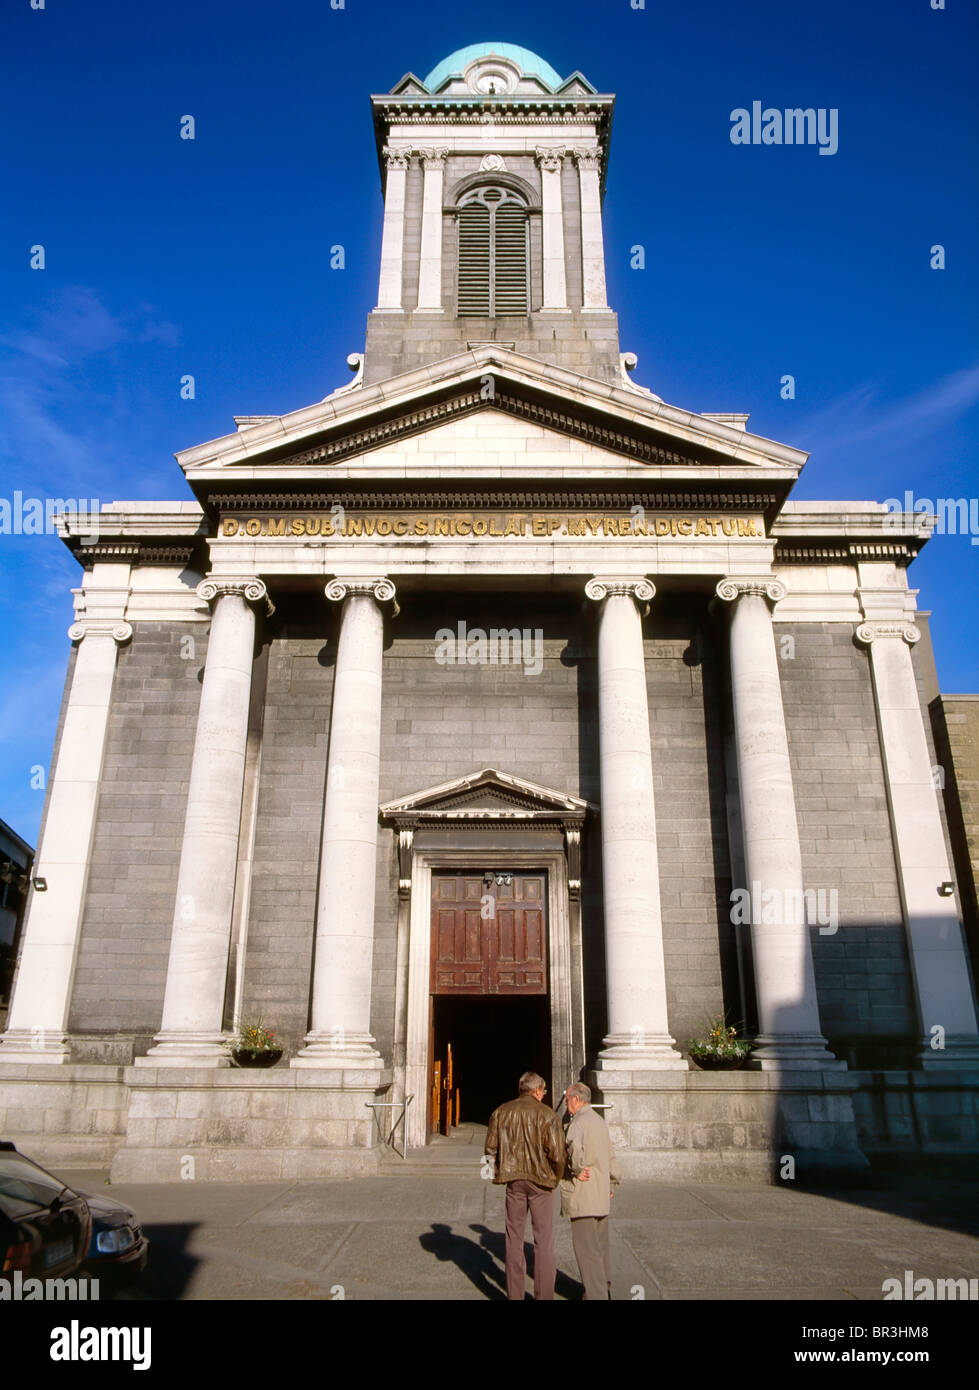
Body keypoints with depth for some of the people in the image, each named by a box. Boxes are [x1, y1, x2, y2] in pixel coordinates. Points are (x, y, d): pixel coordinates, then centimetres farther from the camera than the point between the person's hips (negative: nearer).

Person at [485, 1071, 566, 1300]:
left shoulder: (501, 1112, 3)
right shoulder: (546, 1114, -9)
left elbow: (490, 1147, 4)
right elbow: (557, 1153, -13)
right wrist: (557, 1177, 3)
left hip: (513, 1180, 3)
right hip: (541, 1179, -3)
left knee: (514, 1238, 12)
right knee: (543, 1240, 6)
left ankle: (514, 1294, 18)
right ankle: (544, 1294, 9)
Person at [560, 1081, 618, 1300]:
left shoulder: (579, 1122, -15)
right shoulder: (600, 1121, 14)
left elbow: (575, 1148, -35)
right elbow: (609, 1155, 23)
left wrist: (576, 1170, -18)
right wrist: (611, 1181, 31)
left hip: (582, 1192, -9)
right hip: (601, 1195, 9)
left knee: (586, 1247, -1)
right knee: (600, 1244, 19)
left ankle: (596, 1295, 1)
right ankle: (605, 1289, 28)